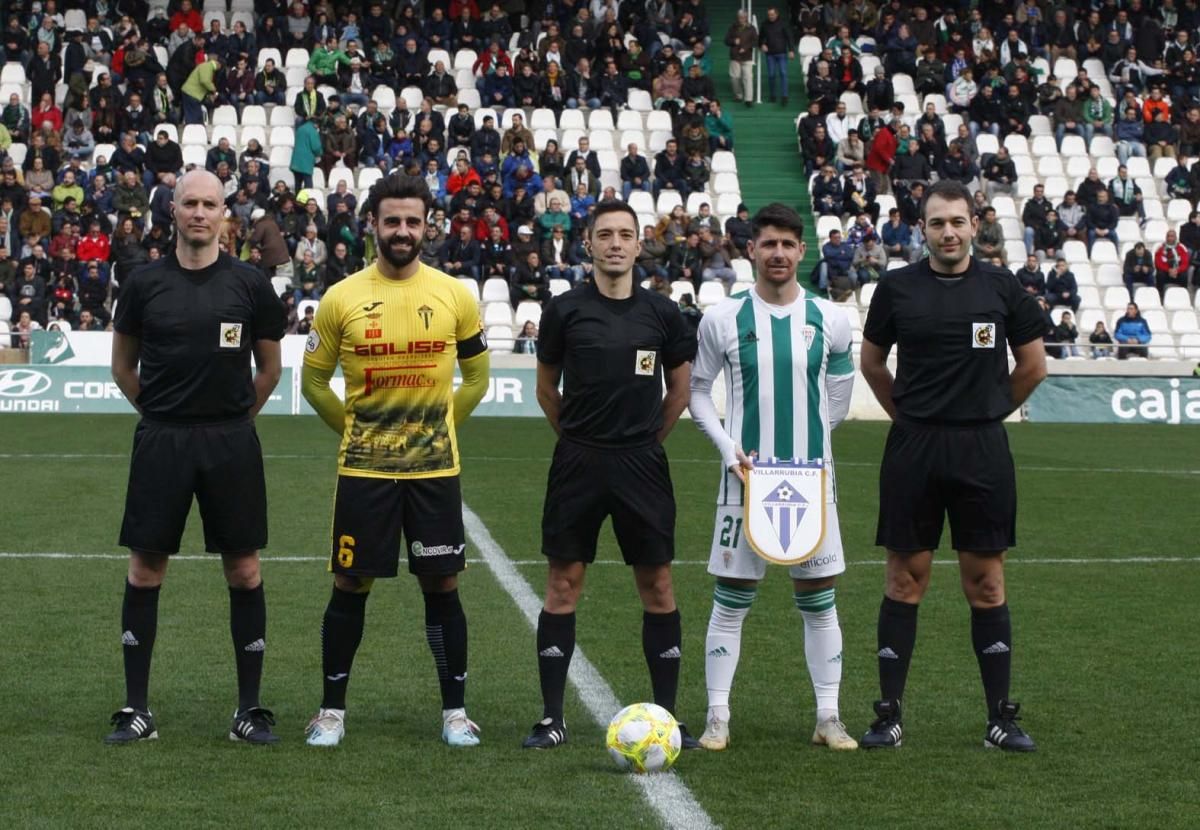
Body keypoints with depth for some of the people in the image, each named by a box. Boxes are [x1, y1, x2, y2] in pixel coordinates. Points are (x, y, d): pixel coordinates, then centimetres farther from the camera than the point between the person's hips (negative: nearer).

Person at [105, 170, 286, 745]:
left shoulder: (250, 285, 1)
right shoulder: (144, 283, 2)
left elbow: (270, 368, 11)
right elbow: (123, 366, 13)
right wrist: (162, 414, 12)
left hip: (231, 443, 0)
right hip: (160, 440, 0)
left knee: (244, 570, 2)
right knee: (145, 569, 2)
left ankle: (249, 709, 11)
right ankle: (136, 709, 12)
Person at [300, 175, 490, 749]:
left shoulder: (455, 296, 0)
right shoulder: (341, 299, -2)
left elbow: (476, 377, 11)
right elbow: (314, 382, 8)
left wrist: (438, 426, 6)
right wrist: (355, 428, 4)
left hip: (435, 468, 0)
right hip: (363, 469, 0)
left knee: (441, 585, 4)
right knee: (350, 586, 4)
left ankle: (455, 711, 14)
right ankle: (332, 710, 15)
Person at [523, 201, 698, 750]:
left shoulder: (662, 313, 3)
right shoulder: (565, 309, 0)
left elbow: (680, 388, 14)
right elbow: (547, 388, 10)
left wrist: (647, 439, 12)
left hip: (642, 464, 1)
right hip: (577, 462, -1)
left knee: (658, 587, 2)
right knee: (563, 584, 1)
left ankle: (667, 715, 10)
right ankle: (552, 719, 7)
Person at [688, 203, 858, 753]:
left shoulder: (828, 319, 2)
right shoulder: (723, 319, -2)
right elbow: (697, 390, 5)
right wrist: (728, 447, -7)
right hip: (746, 476, -1)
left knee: (819, 599, 6)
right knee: (731, 600, 2)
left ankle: (828, 718, 14)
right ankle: (717, 718, 9)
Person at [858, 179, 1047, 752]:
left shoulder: (1001, 289, 1)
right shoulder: (897, 288, 2)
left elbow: (1033, 366, 12)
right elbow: (872, 362, 15)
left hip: (982, 452, 0)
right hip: (913, 448, 0)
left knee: (986, 583, 4)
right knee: (906, 578, 3)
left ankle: (1001, 718, 9)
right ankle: (889, 715, 9)